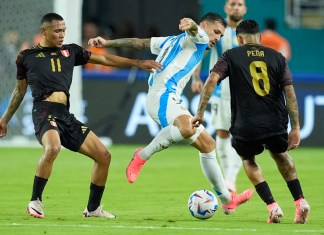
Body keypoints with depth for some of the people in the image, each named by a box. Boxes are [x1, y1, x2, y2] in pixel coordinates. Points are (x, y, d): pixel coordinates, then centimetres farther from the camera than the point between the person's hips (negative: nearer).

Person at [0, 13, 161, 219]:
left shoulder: (70, 51, 19)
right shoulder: (27, 56, 11)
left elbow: (105, 59, 20)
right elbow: (20, 90, 22)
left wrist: (137, 63, 15)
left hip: (66, 116, 6)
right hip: (45, 112, -5)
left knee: (104, 156, 0)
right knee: (53, 148, -37)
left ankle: (93, 208, 15)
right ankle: (35, 201, -23)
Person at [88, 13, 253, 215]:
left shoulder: (174, 40, 31)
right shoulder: (200, 38, 5)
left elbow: (139, 42, 28)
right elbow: (195, 30, -21)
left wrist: (108, 43, 27)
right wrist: (190, 24, -45)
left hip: (171, 102, 10)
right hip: (163, 97, -10)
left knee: (207, 145, 11)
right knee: (187, 128, -39)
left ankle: (227, 200, 15)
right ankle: (142, 156, -22)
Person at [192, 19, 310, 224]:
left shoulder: (231, 56, 5)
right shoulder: (277, 57, 9)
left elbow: (212, 80, -9)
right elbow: (290, 92, 3)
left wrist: (200, 113, -4)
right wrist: (295, 128, 4)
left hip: (246, 126, -2)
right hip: (276, 123, 2)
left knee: (248, 161, 27)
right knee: (280, 155, 33)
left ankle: (273, 207, 11)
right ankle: (300, 201, 19)